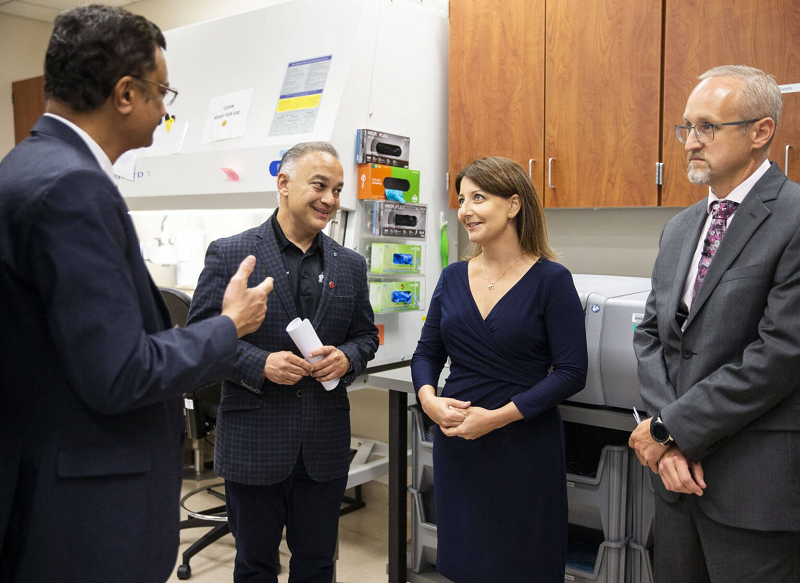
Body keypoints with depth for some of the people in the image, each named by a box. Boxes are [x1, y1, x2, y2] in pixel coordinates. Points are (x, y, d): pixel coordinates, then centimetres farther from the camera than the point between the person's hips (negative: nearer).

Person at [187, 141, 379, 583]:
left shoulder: (350, 265, 6)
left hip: (325, 445, 4)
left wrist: (347, 358, -9)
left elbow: (366, 336, 13)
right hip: (253, 442, -3)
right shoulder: (230, 255, -5)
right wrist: (260, 364, -20)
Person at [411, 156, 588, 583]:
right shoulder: (453, 277, 5)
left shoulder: (550, 280, -9)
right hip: (455, 442, 4)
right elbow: (427, 352, 9)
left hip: (525, 445, -4)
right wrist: (429, 399, -12)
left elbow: (571, 372, -13)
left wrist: (497, 417, -20)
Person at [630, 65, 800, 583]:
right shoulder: (679, 228, 11)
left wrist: (669, 429, -13)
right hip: (678, 469, 6)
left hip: (756, 482, -6)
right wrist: (670, 443, -7)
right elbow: (651, 333, 7)